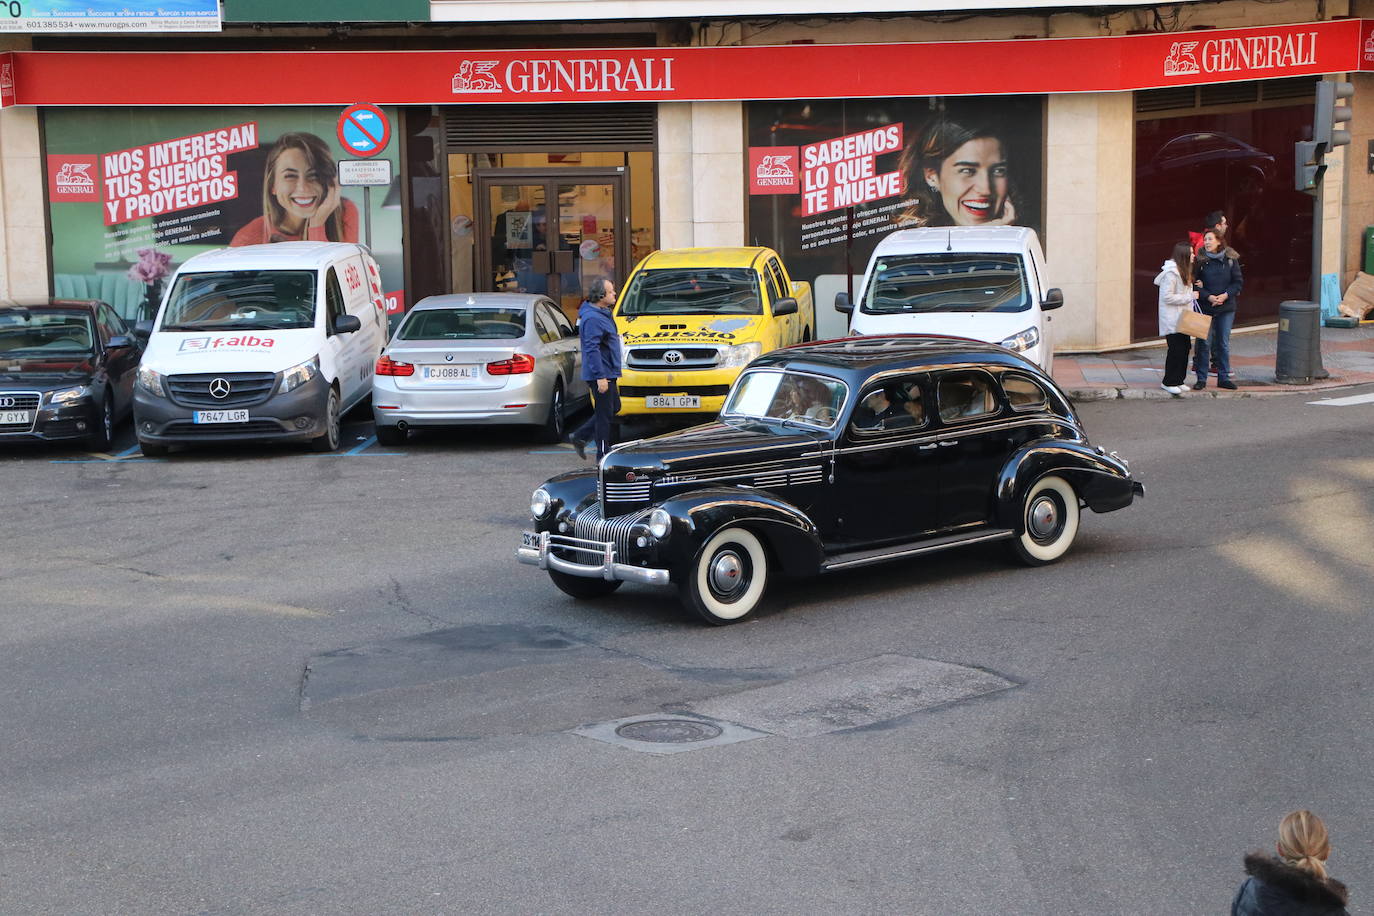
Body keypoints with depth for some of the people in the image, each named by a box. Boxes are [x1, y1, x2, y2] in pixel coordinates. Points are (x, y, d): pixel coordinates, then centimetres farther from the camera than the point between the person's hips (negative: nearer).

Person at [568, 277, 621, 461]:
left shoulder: (602, 314, 14)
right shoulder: (592, 318, -20)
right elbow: (592, 349, -24)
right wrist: (600, 377, -27)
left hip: (607, 374, 11)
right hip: (600, 375, -11)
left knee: (614, 408, 18)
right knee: (605, 414, -3)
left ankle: (580, 436, 22)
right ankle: (603, 456, 5)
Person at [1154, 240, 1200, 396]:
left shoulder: (1183, 271, 13)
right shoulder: (1171, 273, -17)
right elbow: (1167, 297, -20)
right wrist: (1189, 297, -17)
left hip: (1182, 318, 9)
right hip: (1172, 319, -9)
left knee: (1185, 347, 8)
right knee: (1176, 350, -7)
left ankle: (1178, 380, 17)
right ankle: (1169, 382, 2)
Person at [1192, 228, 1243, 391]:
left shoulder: (1231, 259, -1)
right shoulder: (1200, 260, -5)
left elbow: (1238, 282, 2)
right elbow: (1194, 283, -4)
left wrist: (1226, 295, -13)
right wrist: (1209, 297, -16)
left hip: (1226, 307, 1)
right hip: (1205, 308, -1)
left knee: (1224, 344, 9)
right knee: (1204, 343, 2)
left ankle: (1223, 377, 18)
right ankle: (1201, 378, 11)